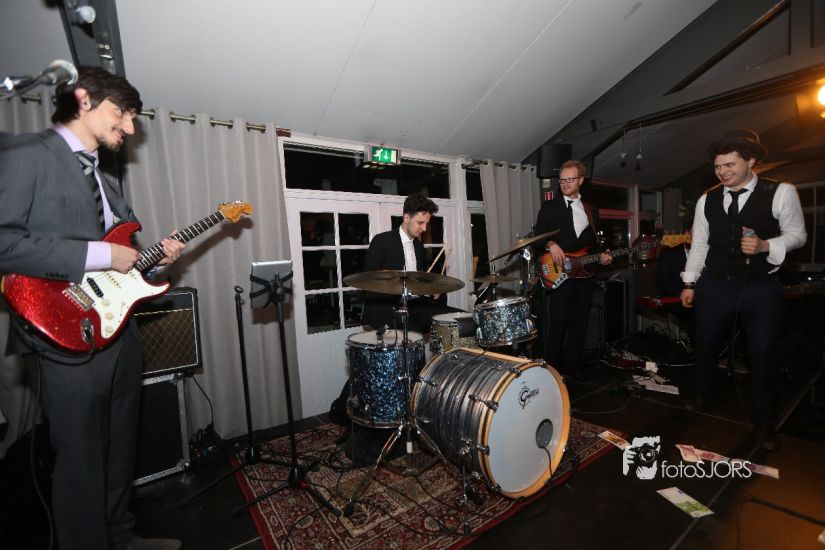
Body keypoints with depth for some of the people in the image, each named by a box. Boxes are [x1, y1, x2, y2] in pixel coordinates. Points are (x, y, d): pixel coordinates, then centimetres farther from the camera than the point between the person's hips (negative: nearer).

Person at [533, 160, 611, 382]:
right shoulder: (549, 207, 5)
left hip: (583, 275, 5)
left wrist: (601, 256, 3)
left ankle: (573, 367, 21)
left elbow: (594, 242, 21)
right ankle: (553, 370, 7)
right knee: (555, 325, -4)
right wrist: (551, 245, -20)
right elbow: (538, 236, -1)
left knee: (579, 325, 9)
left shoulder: (591, 211, 18)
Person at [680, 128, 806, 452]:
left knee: (764, 355, 3)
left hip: (762, 289, -2)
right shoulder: (707, 200, 3)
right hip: (714, 287, 2)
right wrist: (689, 284, 6)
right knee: (705, 347, 12)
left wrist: (765, 246, -22)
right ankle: (701, 398, 36)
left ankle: (764, 422, 24)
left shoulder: (781, 193, -5)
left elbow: (797, 234, -1)